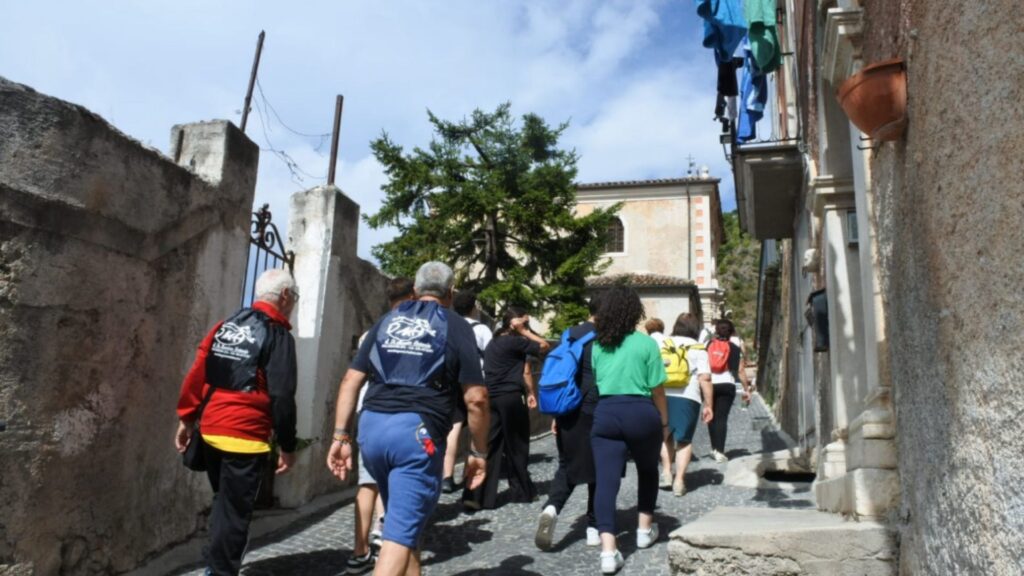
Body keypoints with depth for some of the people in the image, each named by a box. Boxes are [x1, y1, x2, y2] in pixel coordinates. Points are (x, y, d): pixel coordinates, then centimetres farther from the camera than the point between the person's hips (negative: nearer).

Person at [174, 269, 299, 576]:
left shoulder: (225, 325, 11)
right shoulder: (278, 335, -8)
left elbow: (197, 373, 9)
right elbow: (281, 396, -13)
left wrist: (186, 417, 15)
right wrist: (287, 445, -7)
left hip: (211, 430, 7)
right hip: (246, 436, -7)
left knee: (223, 503, 22)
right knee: (235, 510, 3)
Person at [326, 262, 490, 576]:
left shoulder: (386, 321, 17)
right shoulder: (456, 327, 5)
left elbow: (350, 381, 10)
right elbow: (476, 398, -2)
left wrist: (340, 436, 11)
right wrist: (479, 451, 7)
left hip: (372, 426, 5)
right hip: (417, 432, -5)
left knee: (405, 520, 23)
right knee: (401, 533, -3)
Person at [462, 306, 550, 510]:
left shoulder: (493, 343, 17)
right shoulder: (516, 342, -8)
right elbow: (544, 346, -7)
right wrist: (525, 332, -2)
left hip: (491, 398, 7)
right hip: (511, 398, -7)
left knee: (488, 446, 2)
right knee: (516, 447, 8)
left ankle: (476, 495, -6)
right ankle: (522, 492, 22)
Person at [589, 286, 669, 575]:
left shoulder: (597, 345, 8)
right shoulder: (646, 343, -2)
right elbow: (657, 389, -2)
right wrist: (664, 421, 10)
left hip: (605, 413, 2)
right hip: (640, 412, -2)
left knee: (606, 480, -2)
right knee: (648, 470, 24)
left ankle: (608, 550, -12)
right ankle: (645, 529, 34)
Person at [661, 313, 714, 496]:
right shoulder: (699, 349, 3)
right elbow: (705, 379, -5)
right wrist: (708, 405, -1)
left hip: (662, 396, 2)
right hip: (687, 398, -2)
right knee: (684, 440, 9)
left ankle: (666, 470, 11)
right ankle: (679, 480, 3)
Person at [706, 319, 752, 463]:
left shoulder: (708, 346, 7)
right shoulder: (734, 349, 3)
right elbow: (740, 371, 0)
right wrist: (746, 389, 7)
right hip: (726, 385, -2)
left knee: (712, 417, 15)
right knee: (722, 417, -3)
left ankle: (715, 448, 22)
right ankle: (720, 451, -9)